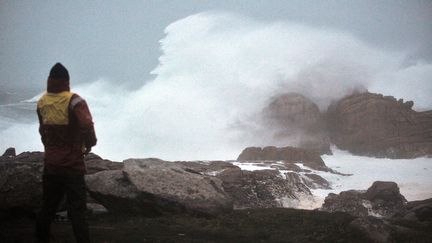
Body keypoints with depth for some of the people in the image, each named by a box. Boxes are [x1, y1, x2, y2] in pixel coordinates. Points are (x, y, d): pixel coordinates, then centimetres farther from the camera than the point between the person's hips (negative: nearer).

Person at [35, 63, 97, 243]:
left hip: (50, 165, 5)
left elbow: (43, 131, 11)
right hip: (72, 166, -5)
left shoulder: (42, 103, 4)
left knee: (47, 208, 18)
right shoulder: (74, 101, -14)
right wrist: (89, 144, -9)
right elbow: (87, 125, -26)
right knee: (76, 212, -2)